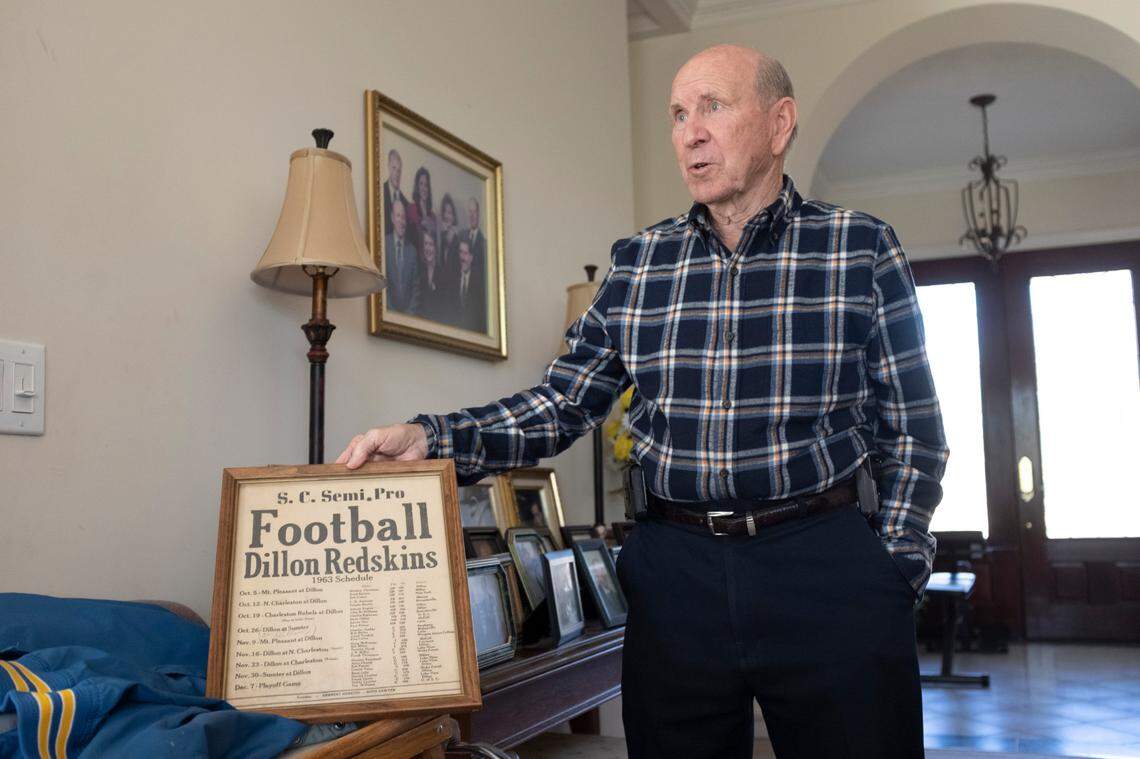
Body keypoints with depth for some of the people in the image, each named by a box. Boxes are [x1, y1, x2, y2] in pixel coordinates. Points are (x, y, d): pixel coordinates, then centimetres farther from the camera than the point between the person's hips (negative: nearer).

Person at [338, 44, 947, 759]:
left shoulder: (862, 248, 0)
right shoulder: (639, 264, 6)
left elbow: (911, 432, 2)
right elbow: (561, 405, 4)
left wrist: (893, 578, -4)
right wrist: (430, 438, -11)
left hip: (827, 567, -2)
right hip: (675, 571, 2)